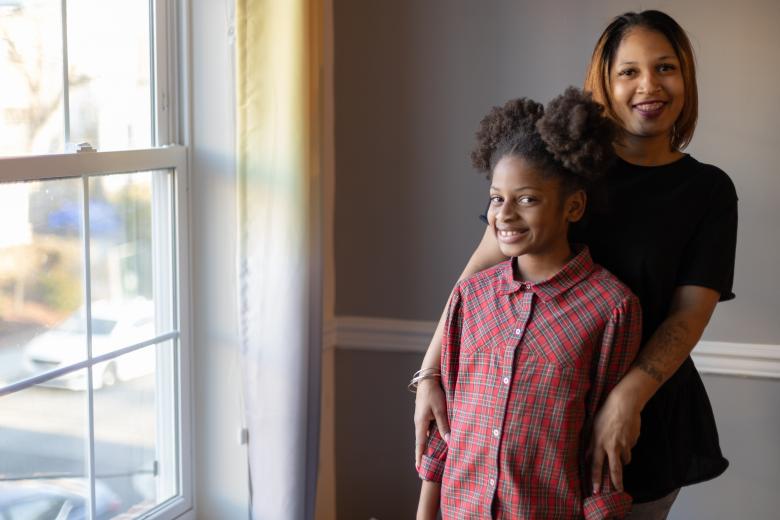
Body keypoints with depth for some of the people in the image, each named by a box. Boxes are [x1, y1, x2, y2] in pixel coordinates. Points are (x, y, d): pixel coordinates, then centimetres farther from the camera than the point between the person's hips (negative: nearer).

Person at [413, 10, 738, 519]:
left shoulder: (709, 190, -1)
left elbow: (691, 310, -10)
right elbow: (482, 267, -6)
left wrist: (630, 396, -25)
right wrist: (431, 372, -13)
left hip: (646, 416, 1)